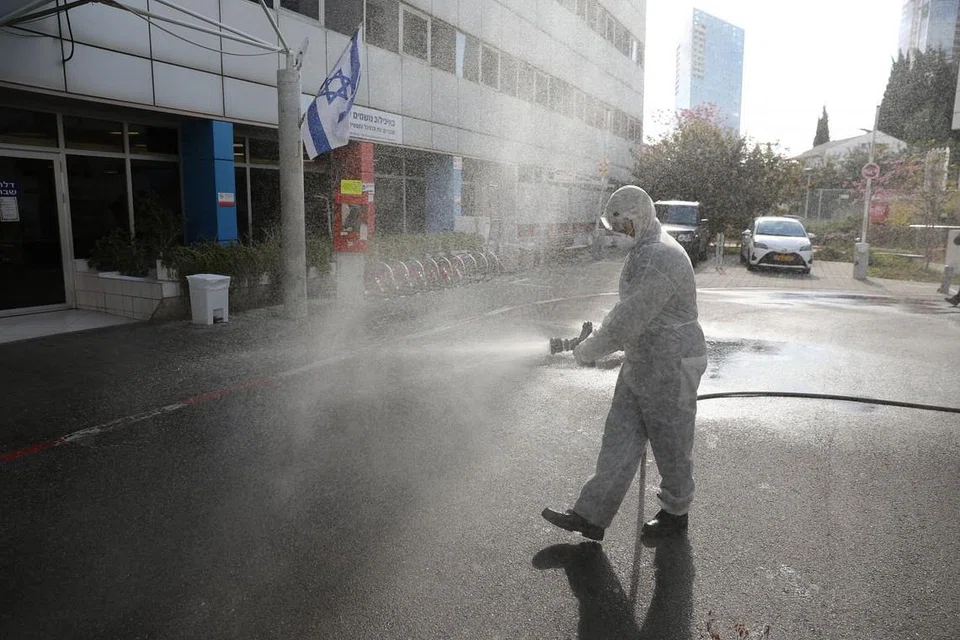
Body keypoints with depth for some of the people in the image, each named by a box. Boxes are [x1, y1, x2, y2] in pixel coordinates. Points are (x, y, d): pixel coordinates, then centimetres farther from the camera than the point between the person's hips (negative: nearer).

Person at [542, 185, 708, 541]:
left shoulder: (661, 258, -24)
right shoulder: (644, 251, 11)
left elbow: (631, 318, -26)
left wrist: (589, 350, -14)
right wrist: (596, 340, 17)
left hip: (671, 367, -10)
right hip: (642, 362, 10)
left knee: (671, 445, 9)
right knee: (620, 439, 8)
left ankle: (675, 513, 32)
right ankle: (591, 517, 13)